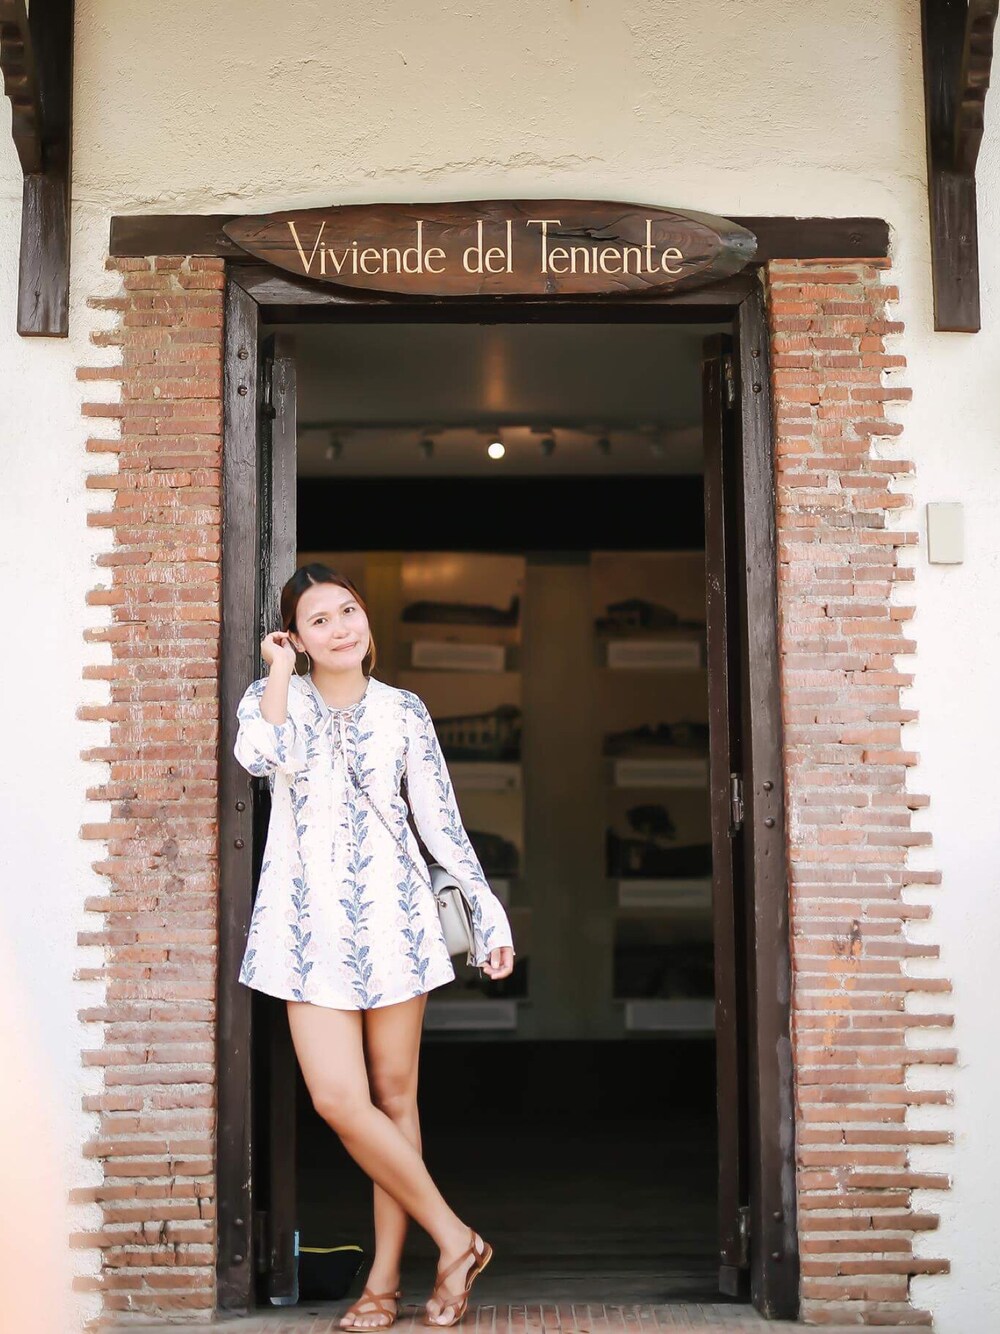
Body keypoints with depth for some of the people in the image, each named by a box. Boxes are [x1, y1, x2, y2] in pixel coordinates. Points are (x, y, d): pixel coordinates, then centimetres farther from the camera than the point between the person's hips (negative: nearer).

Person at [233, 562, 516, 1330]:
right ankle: (456, 1240, 5)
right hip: (312, 923, -1)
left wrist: (488, 911, 1)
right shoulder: (273, 697, 4)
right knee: (338, 1099, -11)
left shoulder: (404, 710, 6)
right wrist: (280, 666, -8)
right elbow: (264, 754, -20)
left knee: (394, 1096, 5)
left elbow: (442, 821, 6)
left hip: (394, 916, 1)